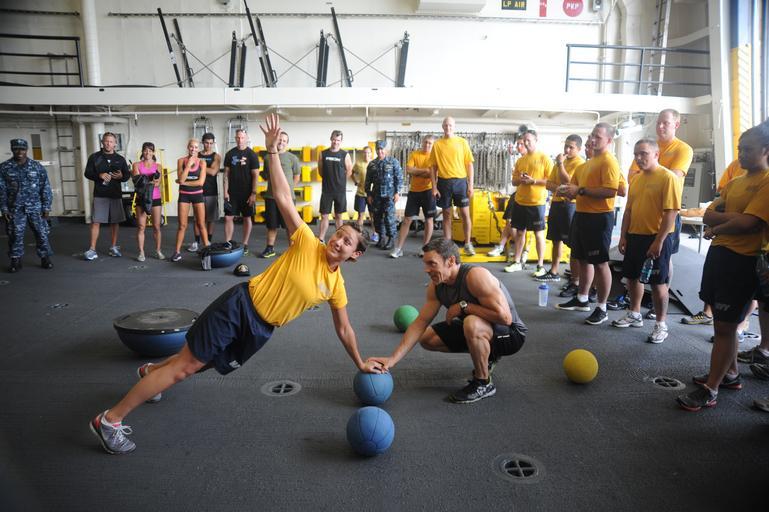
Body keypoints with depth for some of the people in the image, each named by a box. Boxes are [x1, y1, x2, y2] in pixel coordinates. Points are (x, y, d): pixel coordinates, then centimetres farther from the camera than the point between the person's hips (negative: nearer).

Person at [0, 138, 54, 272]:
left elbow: (45, 188, 4)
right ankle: (16, 261, 14)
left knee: (42, 233, 0)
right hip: (15, 209, 0)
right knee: (15, 236, 3)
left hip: (35, 208, 0)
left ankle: (45, 258, 12)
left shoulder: (36, 166, 4)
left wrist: (46, 207, -1)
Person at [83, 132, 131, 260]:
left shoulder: (120, 159, 10)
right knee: (95, 222, -6)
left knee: (115, 222, 7)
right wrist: (99, 175, -16)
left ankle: (113, 247, 19)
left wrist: (121, 176, -12)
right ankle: (92, 250, -2)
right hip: (100, 195, -2)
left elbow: (128, 175, 11)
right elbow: (87, 173, 3)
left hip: (116, 195, 2)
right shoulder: (94, 157, 4)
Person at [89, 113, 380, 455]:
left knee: (192, 368, 17)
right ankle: (109, 420, 7)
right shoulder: (307, 244, -11)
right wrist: (272, 151, -23)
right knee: (185, 364, -5)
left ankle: (152, 372, 48)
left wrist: (360, 363, 19)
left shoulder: (336, 286, 3)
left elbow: (344, 329, 15)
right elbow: (282, 197, -16)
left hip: (260, 329, 5)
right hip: (241, 305, -5)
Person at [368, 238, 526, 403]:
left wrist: (464, 306, -27)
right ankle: (485, 355, 17)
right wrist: (393, 359, -13)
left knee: (472, 324, -38)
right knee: (427, 338, 3)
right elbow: (420, 322, -5)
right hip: (478, 330, 8)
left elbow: (504, 317, -36)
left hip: (511, 334, -8)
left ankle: (483, 384, -14)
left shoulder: (476, 276, -30)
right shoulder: (436, 286, -6)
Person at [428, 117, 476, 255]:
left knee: (465, 213, 0)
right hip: (444, 182, 0)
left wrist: (470, 184, -3)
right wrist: (434, 186, -3)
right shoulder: (437, 144, 4)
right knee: (446, 215, 7)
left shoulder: (462, 142, 3)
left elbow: (469, 164, 4)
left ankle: (468, 244, 12)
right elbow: (433, 167, 4)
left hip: (460, 181, 0)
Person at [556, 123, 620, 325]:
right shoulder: (588, 163, 16)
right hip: (582, 214, 9)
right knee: (584, 259, 17)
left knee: (600, 263, -2)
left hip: (599, 217, -9)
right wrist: (569, 191, 1)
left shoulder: (608, 161, -13)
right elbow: (576, 184, 24)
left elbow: (610, 191, -24)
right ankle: (582, 299, 29)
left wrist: (580, 190, -22)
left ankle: (602, 308, 7)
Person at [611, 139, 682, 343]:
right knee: (632, 277, 16)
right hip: (634, 236, 7)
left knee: (658, 282, 1)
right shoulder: (636, 178, 10)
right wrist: (623, 236, 9)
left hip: (657, 238, -7)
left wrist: (658, 241, -21)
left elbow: (671, 212, -18)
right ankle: (634, 315, 33)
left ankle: (661, 325, 14)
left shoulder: (668, 178, -13)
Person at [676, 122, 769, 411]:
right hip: (718, 254, 8)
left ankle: (710, 390, 5)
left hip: (742, 261, -8)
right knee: (722, 321, 17)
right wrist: (731, 219, -13)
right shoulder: (734, 183, 14)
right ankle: (730, 374, 34)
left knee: (725, 325, -3)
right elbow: (708, 215, 6)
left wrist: (716, 229, -5)